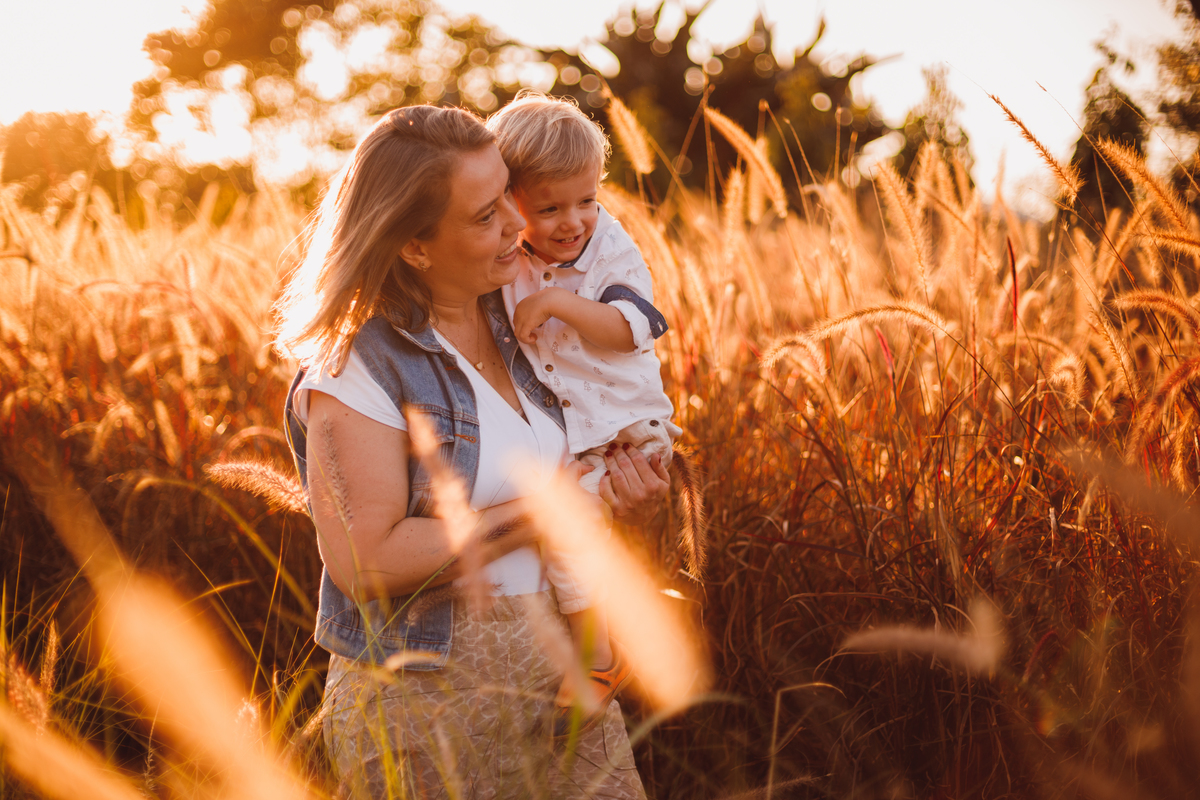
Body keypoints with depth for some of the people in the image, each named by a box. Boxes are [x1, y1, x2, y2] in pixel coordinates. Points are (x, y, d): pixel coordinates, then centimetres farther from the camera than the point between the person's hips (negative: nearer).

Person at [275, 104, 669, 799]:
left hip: (560, 666, 6)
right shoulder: (358, 365, -16)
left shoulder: (518, 318, 5)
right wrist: (533, 515, -18)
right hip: (426, 698, -6)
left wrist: (626, 500, -4)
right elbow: (366, 563, -24)